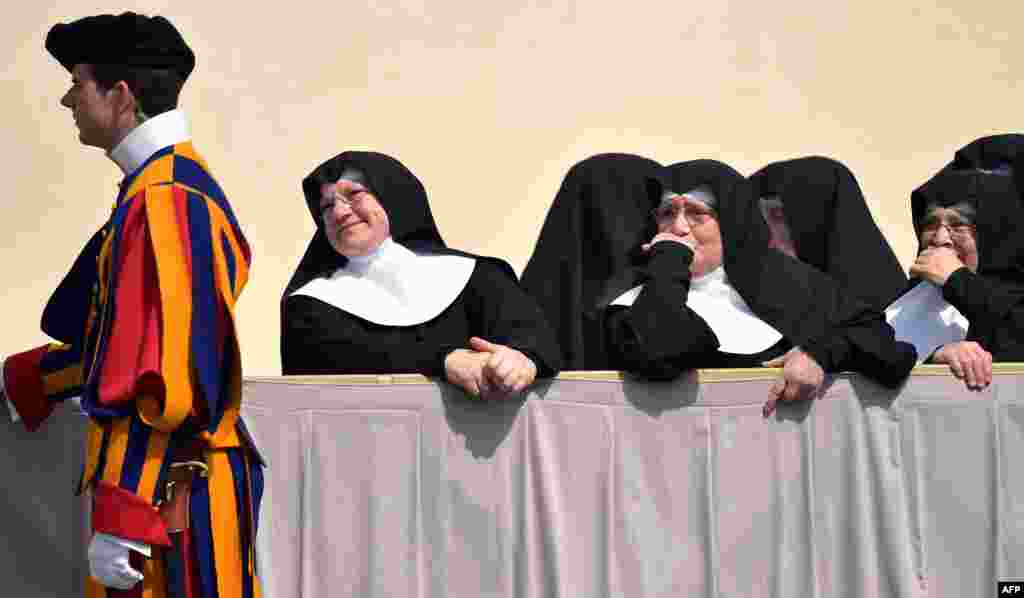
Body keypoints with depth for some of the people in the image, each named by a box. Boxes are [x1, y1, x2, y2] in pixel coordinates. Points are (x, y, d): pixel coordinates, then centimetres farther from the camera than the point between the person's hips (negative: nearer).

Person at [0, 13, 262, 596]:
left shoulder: (162, 203, -18)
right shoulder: (177, 183, 13)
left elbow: (164, 379, -23)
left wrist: (120, 521, -23)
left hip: (166, 498, -10)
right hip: (179, 481, 10)